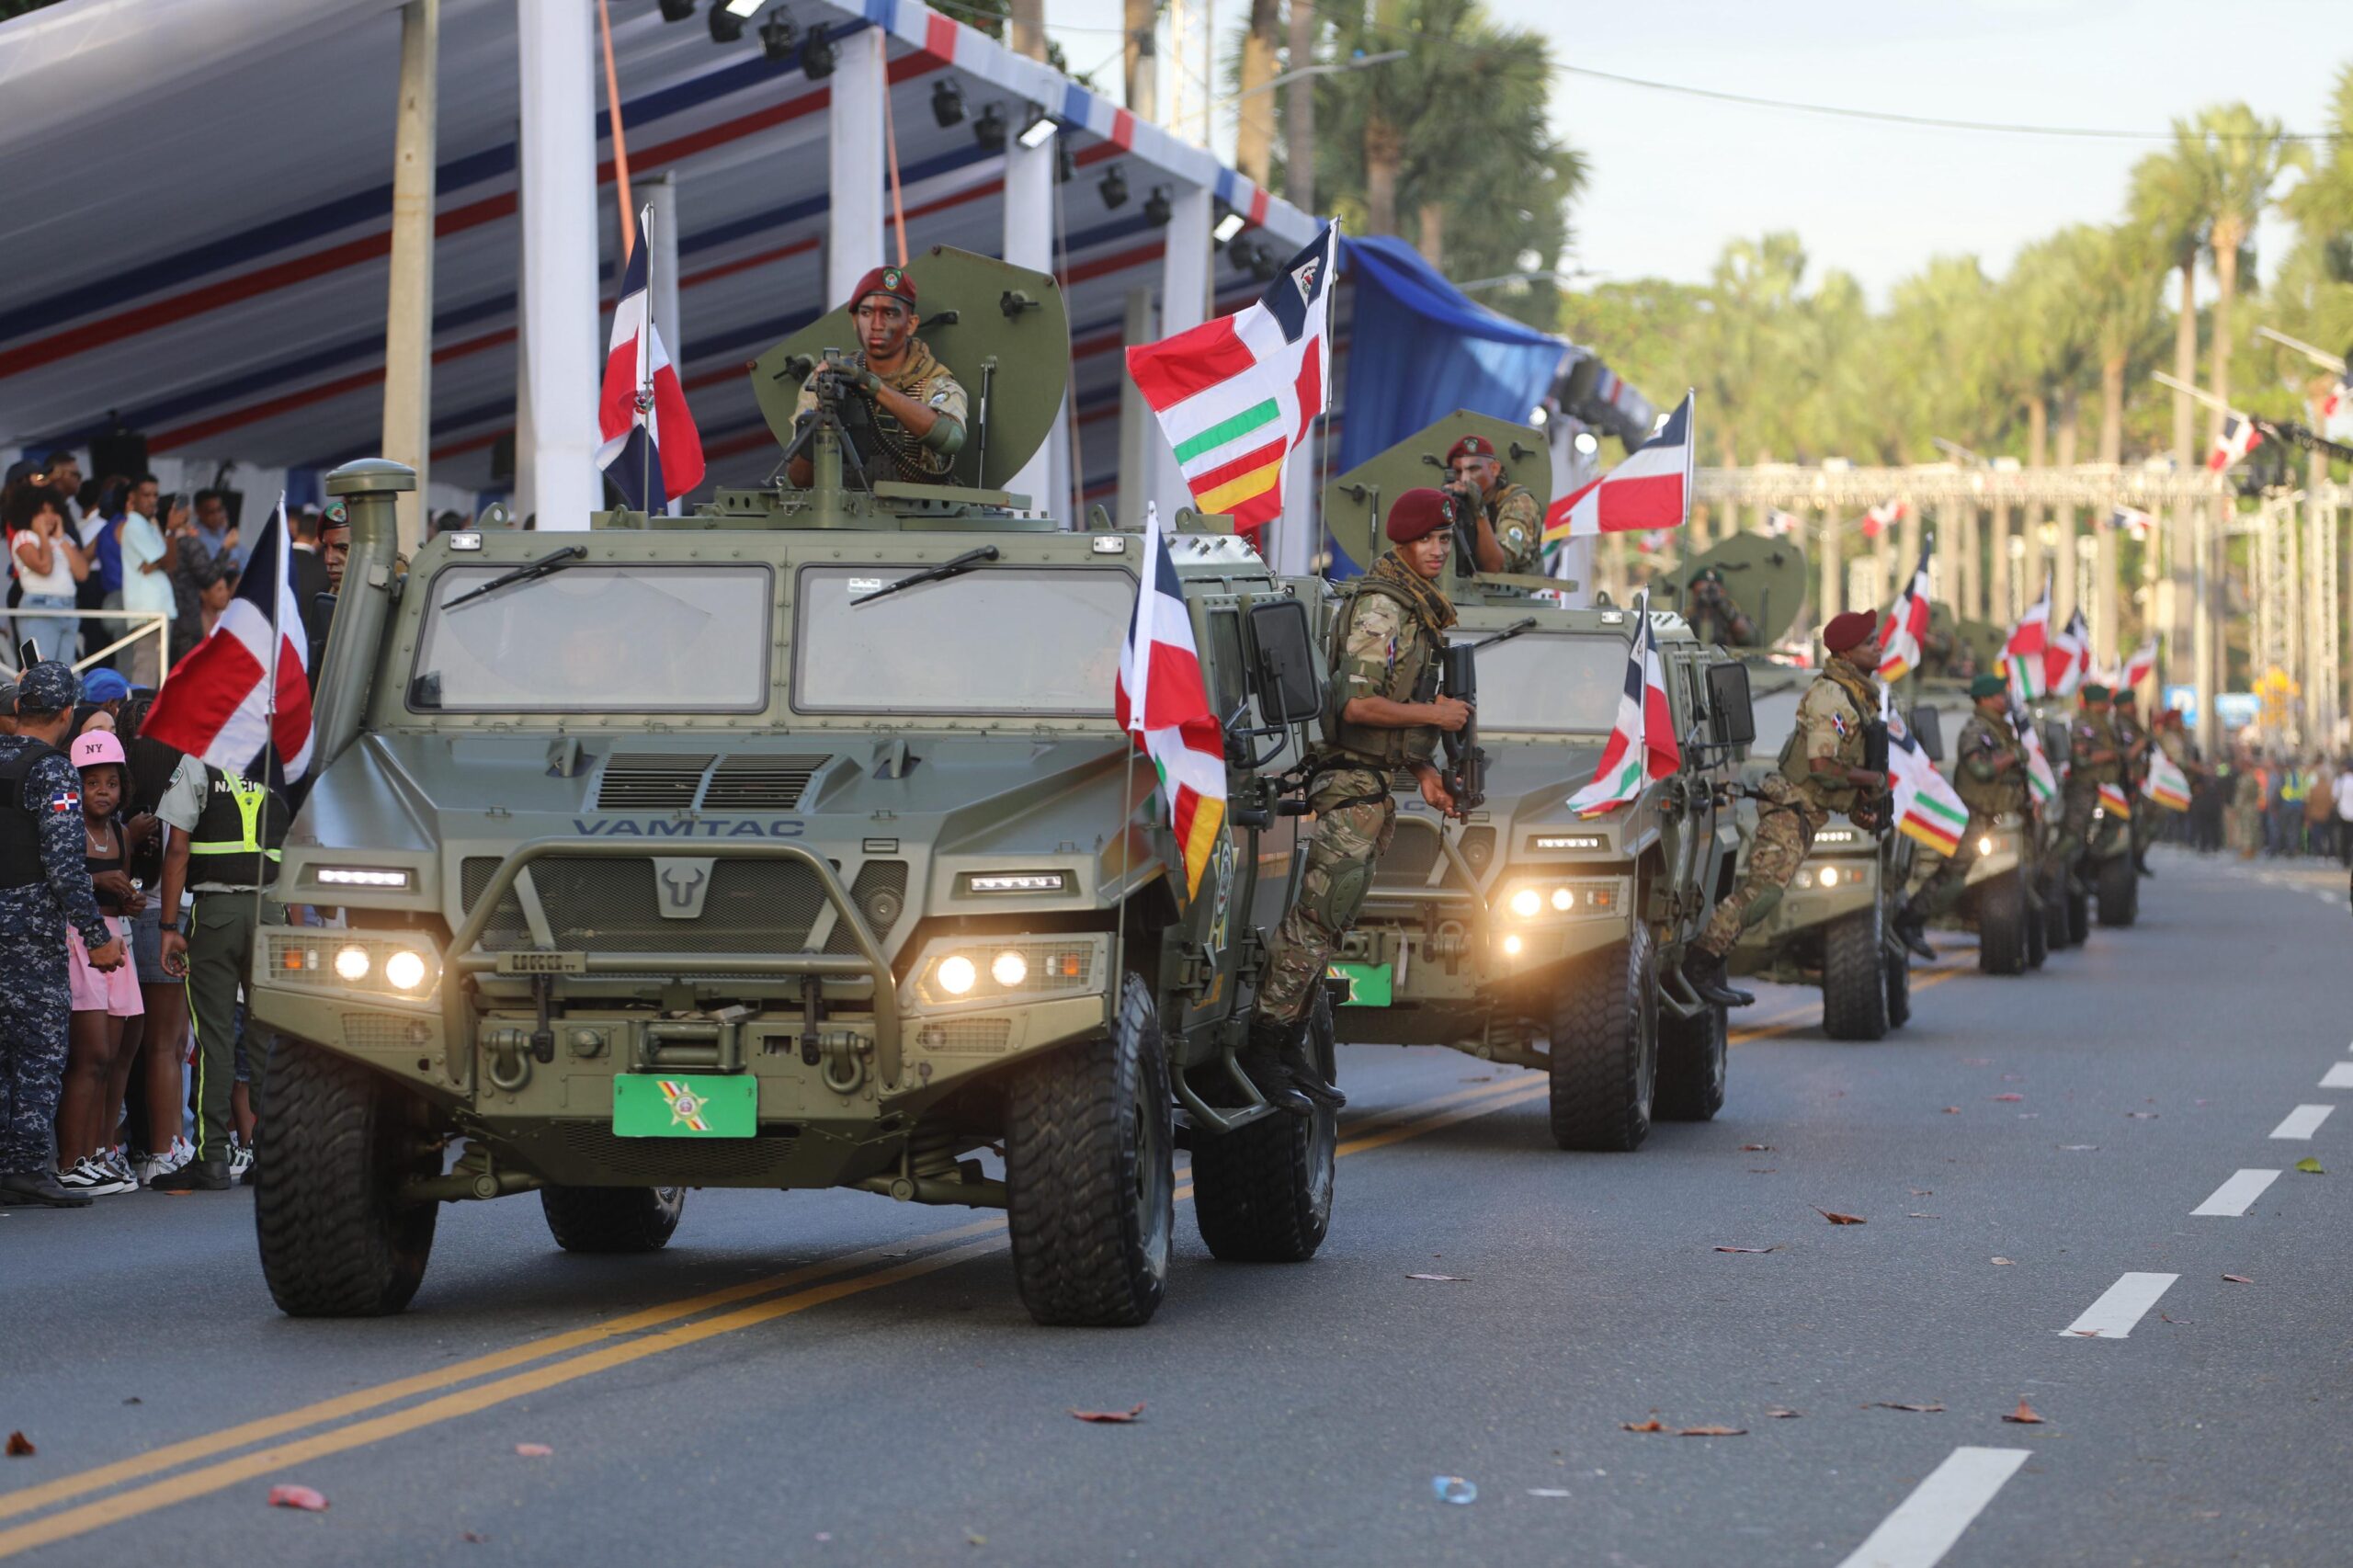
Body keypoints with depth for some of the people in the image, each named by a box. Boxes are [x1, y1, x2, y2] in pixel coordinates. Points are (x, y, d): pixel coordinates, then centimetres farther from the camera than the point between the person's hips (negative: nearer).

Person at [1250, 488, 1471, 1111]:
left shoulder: (1416, 607, 17)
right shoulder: (1380, 607, -16)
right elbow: (1357, 704, -24)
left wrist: (1424, 770, 16)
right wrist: (1435, 715, -16)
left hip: (1377, 778, 10)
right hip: (1350, 780, -10)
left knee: (1328, 919, 11)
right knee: (1317, 914, -10)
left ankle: (1291, 1047, 15)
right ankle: (1264, 1046, -9)